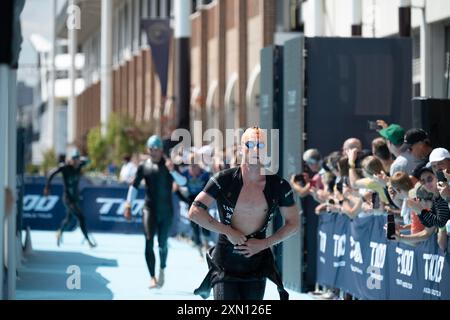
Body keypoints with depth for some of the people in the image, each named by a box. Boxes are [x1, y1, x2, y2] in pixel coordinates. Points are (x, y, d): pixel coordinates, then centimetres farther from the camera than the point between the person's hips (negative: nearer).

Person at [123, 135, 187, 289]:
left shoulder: (169, 165, 1)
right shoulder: (144, 166, 2)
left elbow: (182, 182, -8)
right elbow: (134, 186, 5)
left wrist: (173, 171, -26)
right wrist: (128, 206, -2)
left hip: (166, 211, 0)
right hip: (150, 210, 0)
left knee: (162, 244, 7)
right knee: (149, 242, -14)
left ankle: (162, 269, 35)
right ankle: (152, 277, -15)